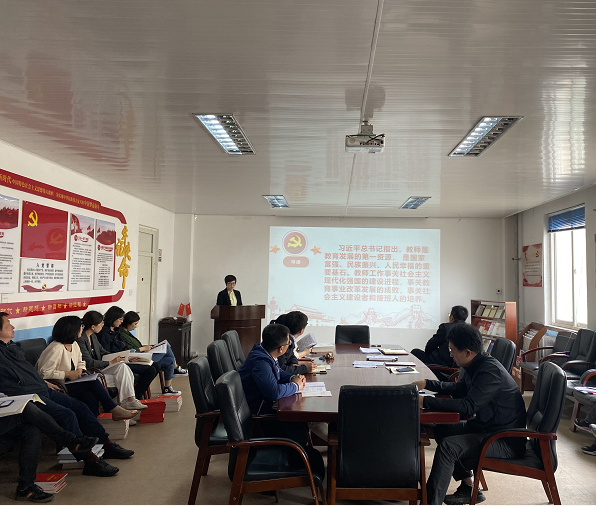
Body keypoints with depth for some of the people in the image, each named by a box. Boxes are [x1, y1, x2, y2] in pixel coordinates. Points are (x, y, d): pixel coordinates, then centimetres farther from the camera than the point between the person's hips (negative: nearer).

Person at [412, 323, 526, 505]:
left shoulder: (490, 370, -26)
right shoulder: (476, 366, 3)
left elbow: (468, 406, -35)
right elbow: (458, 389, 20)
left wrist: (425, 401, -32)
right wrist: (426, 383, 9)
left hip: (507, 441, -10)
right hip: (487, 425, 10)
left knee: (448, 446, -24)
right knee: (441, 430, 11)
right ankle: (469, 488, 18)